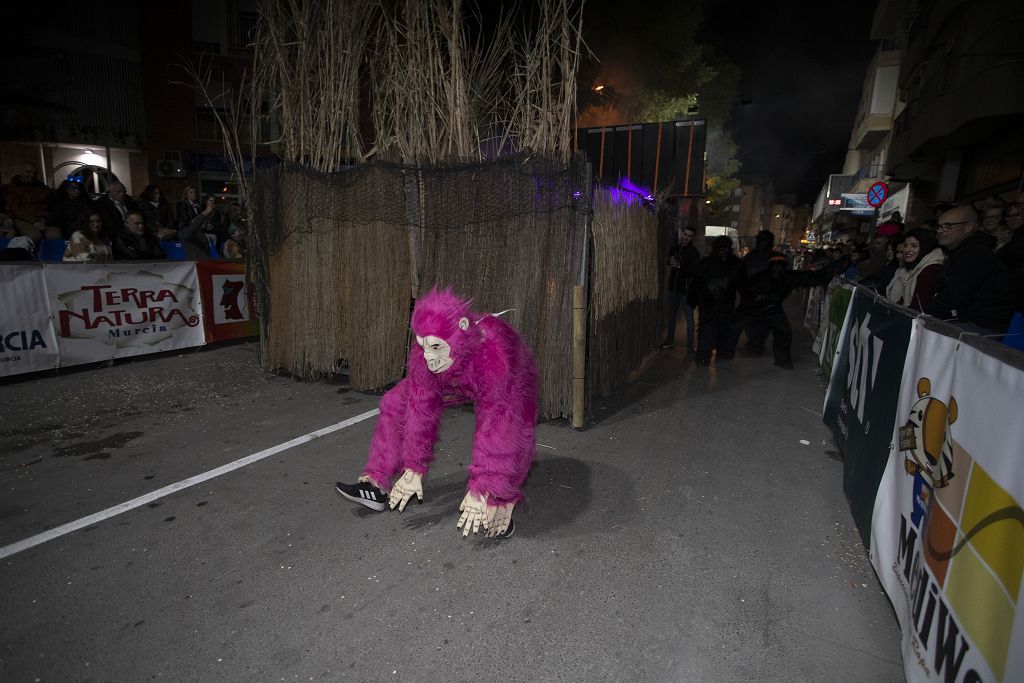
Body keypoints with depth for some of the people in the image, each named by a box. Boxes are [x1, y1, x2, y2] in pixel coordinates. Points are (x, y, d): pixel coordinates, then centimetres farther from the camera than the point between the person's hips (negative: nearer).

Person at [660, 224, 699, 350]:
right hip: (674, 288, 6)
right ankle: (669, 341, 24)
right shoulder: (675, 248, 8)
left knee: (689, 318, 1)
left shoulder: (694, 252, -7)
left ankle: (691, 344, 10)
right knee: (671, 316, 13)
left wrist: (679, 265, -23)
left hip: (686, 289, -5)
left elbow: (694, 270, -17)